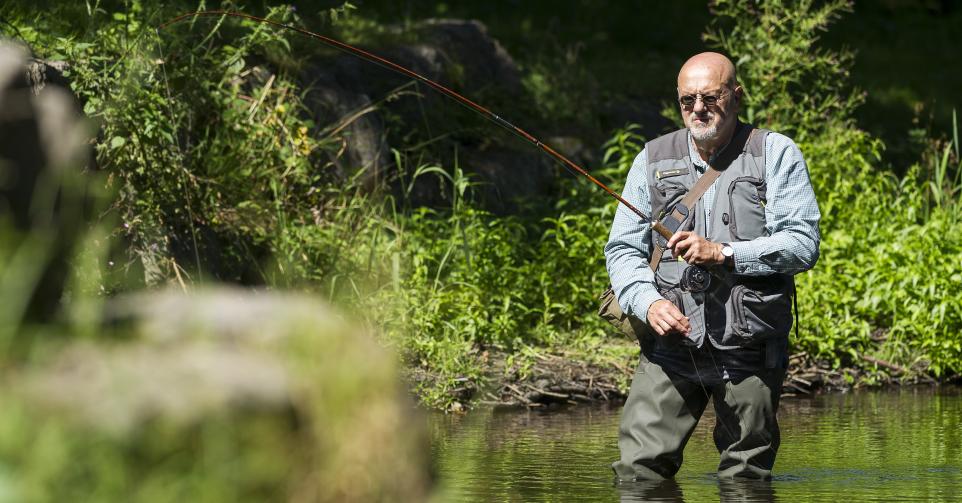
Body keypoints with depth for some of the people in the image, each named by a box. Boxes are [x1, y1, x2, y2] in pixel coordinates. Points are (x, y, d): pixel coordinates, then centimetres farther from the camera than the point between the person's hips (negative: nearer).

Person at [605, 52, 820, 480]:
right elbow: (622, 248, 9)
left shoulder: (776, 155, 2)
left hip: (749, 348, -2)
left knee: (745, 481, 7)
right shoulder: (653, 159, 11)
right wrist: (648, 303, -11)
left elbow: (803, 244, -8)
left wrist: (723, 253, -17)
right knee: (636, 473, -8)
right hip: (669, 346, 2)